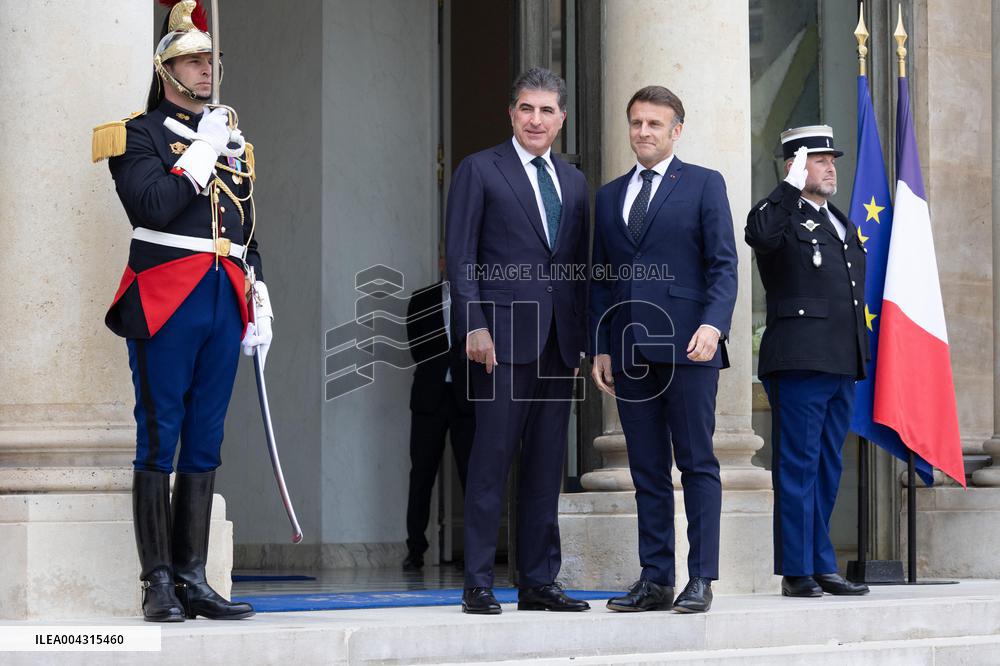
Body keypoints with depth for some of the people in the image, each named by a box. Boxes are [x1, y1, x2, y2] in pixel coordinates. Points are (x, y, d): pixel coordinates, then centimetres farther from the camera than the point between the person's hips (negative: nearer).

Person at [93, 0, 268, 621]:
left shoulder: (233, 141, 21)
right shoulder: (139, 134, 1)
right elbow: (154, 207, -15)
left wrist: (259, 305, 15)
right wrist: (200, 155, -10)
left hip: (225, 302, 6)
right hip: (167, 301, -6)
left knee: (205, 446, 6)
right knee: (159, 442, -5)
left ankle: (193, 580, 9)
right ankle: (159, 585, -4)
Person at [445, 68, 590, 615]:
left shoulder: (573, 181, 18)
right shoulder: (479, 170, 1)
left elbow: (579, 264, 18)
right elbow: (460, 256, -3)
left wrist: (582, 338, 11)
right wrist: (474, 326, -13)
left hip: (559, 340, 5)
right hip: (503, 335, -5)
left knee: (547, 463, 7)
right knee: (493, 457, -6)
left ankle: (539, 580, 12)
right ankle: (478, 584, -3)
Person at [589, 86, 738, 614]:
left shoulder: (704, 185, 5)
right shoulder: (609, 196, 18)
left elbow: (723, 265, -2)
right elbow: (601, 277, 18)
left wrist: (713, 324, -17)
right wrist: (601, 347, 9)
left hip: (686, 346, -4)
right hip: (630, 350, 4)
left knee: (697, 465, -4)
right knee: (647, 470, 5)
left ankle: (701, 579, -3)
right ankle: (655, 580, 8)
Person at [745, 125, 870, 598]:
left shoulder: (841, 224, 21)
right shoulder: (784, 218, -3)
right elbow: (758, 234, -29)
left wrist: (859, 357, 21)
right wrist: (791, 186, -23)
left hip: (841, 364, 8)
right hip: (800, 362, -8)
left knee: (827, 469, 11)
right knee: (798, 466, -6)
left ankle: (822, 567, 16)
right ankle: (797, 571, -4)